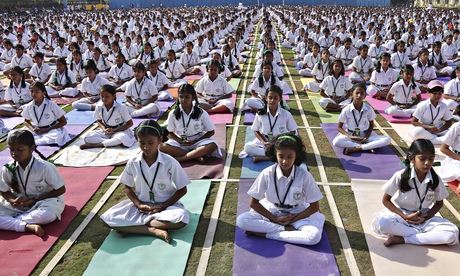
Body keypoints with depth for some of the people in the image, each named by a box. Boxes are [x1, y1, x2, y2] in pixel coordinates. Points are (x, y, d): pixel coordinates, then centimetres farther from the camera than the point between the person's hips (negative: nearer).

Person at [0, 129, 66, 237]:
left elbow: (61, 190, -13)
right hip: (19, 205, 3)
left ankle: (10, 221, -16)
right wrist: (13, 201, -17)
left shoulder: (44, 167, -20)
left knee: (47, 214, -38)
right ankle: (28, 226, -28)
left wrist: (35, 199, -18)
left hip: (43, 202, -3)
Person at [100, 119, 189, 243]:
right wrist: (139, 204, -10)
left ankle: (131, 226, -20)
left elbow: (182, 189, -7)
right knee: (108, 218, -20)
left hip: (166, 205, -2)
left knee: (181, 218, -35)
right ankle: (155, 231, -25)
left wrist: (163, 206, -16)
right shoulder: (133, 163, -6)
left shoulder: (170, 162, -14)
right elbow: (126, 187, 6)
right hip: (141, 205, 2)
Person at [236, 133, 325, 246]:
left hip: (297, 214, 0)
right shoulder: (267, 174, -18)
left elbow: (314, 207, -8)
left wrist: (293, 218, -16)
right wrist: (274, 218, -14)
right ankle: (287, 229, -20)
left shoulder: (304, 176, -19)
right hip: (271, 212, 1)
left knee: (314, 236, -31)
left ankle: (264, 233, -21)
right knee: (241, 220, -25)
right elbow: (254, 203, -8)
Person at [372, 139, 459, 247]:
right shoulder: (400, 176, -15)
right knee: (380, 223, -34)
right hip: (401, 215, -2)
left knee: (452, 234, -25)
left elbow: (439, 203, 7)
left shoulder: (435, 180, -8)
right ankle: (424, 235, -20)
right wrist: (405, 216, -17)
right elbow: (386, 200, -6)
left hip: (424, 218, 3)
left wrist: (426, 217, -11)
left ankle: (402, 238, -22)